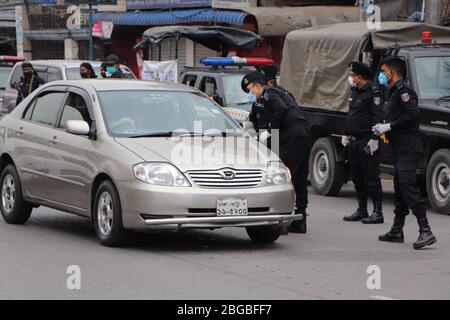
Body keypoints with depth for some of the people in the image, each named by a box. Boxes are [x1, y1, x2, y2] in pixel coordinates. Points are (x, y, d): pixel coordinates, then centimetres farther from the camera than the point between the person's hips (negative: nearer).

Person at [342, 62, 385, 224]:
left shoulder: (373, 93, -11)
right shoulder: (355, 92, 17)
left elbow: (378, 117, -17)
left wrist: (374, 139, -22)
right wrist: (346, 134, 21)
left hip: (367, 142, -9)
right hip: (354, 142, 9)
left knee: (371, 178, -7)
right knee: (357, 178, 13)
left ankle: (378, 212, -5)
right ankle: (361, 210, 22)